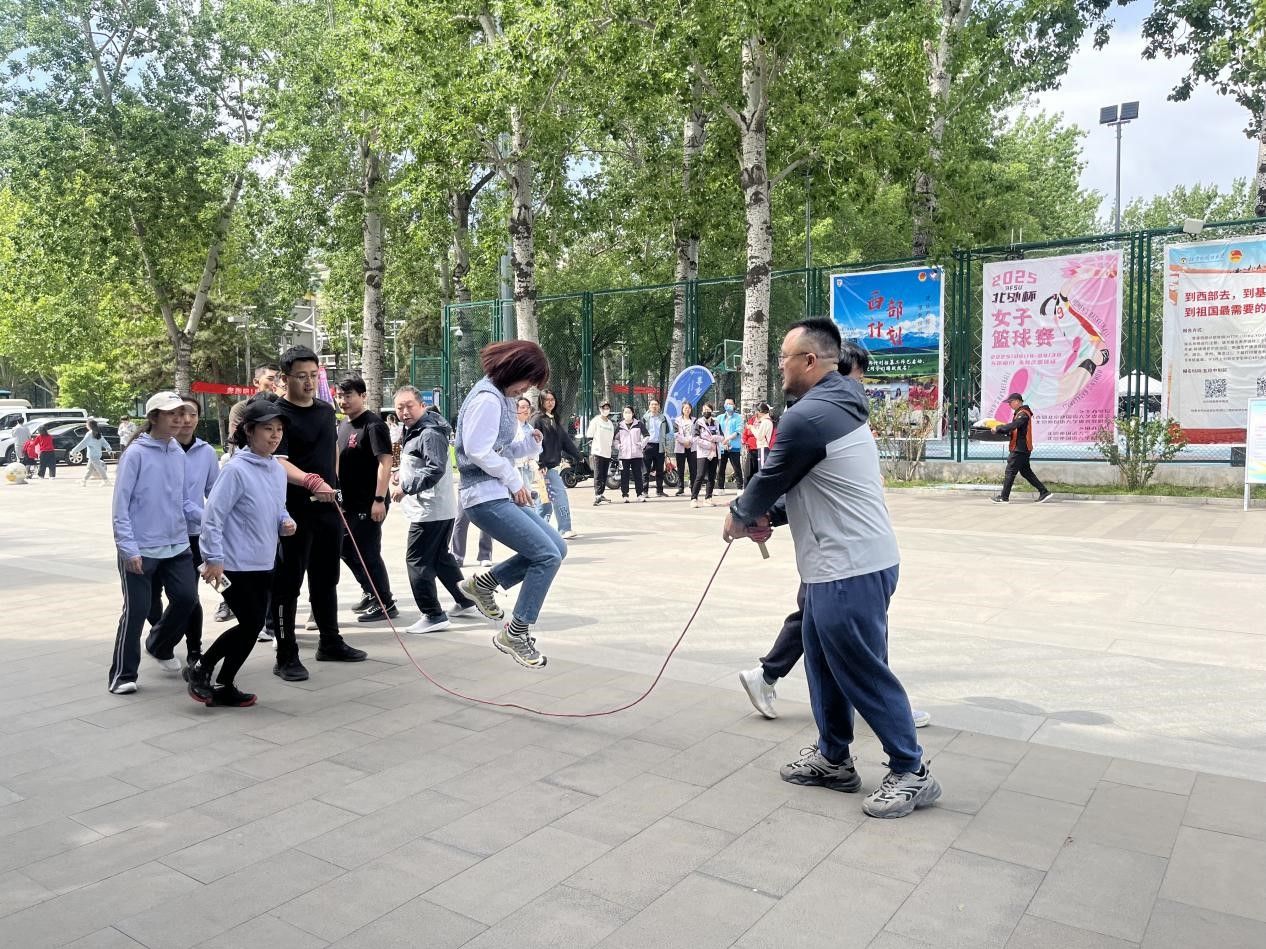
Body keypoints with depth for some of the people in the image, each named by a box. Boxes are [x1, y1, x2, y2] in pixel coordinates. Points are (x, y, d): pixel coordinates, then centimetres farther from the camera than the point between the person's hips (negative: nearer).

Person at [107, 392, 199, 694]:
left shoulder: (178, 454, 7)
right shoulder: (136, 453, -10)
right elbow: (121, 504, -11)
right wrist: (128, 548, -15)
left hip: (177, 546, 5)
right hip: (140, 549, -5)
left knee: (186, 598, 2)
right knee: (137, 610, 1)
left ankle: (160, 645, 31)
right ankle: (123, 675, 17)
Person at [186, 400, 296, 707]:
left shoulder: (278, 470, 7)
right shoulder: (236, 469, -16)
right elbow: (213, 516, -16)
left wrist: (285, 523, -1)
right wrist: (214, 560, -17)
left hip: (264, 564, 8)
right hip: (236, 564, -8)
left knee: (253, 626, 10)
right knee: (251, 624, -4)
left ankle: (223, 687, 24)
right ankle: (202, 666, 17)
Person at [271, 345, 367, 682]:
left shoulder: (326, 409, 11)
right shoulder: (278, 414, -12)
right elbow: (278, 462, -25)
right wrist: (312, 481, -40)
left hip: (328, 507, 7)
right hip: (295, 512, -7)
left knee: (326, 579, 17)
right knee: (288, 583, 0)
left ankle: (330, 642, 30)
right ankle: (286, 657, 6)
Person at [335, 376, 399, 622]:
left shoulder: (373, 425, -14)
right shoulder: (344, 425, 13)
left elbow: (385, 462, -21)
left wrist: (379, 500, -25)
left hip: (369, 504, -9)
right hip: (348, 503, 9)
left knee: (368, 553, -4)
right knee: (347, 550, 18)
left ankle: (386, 604, 9)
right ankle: (371, 593, 34)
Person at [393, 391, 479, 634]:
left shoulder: (430, 433, -16)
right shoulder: (413, 431, 16)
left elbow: (436, 469, -25)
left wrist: (405, 486, -21)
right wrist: (400, 475, 10)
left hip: (430, 510, -11)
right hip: (441, 509, 11)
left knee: (417, 560, -6)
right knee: (440, 557, 20)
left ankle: (433, 616, -3)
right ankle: (465, 602, 29)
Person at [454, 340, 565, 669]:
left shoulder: (501, 398, 17)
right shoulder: (487, 398, -14)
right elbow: (479, 451, -21)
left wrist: (530, 443, 1)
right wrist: (514, 480, -12)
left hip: (501, 494, 10)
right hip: (486, 497, -10)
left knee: (556, 548, 9)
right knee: (548, 555, -15)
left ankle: (483, 583, 17)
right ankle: (514, 633, -4)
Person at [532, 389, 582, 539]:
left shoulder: (555, 419, 18)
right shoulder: (538, 419, -6)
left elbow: (565, 439, 17)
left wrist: (576, 454, 10)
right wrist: (540, 464, -19)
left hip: (554, 463, 8)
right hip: (546, 465, -8)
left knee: (547, 499, 12)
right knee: (560, 494, -11)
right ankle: (565, 529, -8)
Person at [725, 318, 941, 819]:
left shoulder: (807, 416, -20)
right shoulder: (837, 405, 13)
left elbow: (770, 480, -9)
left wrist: (739, 518, 9)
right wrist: (768, 517, 10)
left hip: (851, 569, -11)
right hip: (838, 564, 11)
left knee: (864, 672, 0)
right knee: (824, 661, 18)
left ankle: (911, 773, 14)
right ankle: (833, 758, 30)